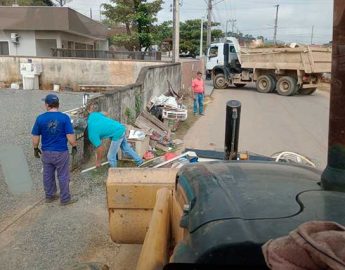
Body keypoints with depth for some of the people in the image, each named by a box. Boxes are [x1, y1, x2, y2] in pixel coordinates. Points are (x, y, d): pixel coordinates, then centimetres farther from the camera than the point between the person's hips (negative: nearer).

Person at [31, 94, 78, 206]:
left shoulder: (40, 118, -7)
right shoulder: (64, 117, -14)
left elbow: (35, 137, -1)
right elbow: (70, 136, -15)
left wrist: (35, 149, 15)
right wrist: (74, 146, 2)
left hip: (46, 152, 3)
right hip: (61, 152, -3)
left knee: (48, 175, 18)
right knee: (63, 176, 8)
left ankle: (49, 196, 33)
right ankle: (65, 199, 18)